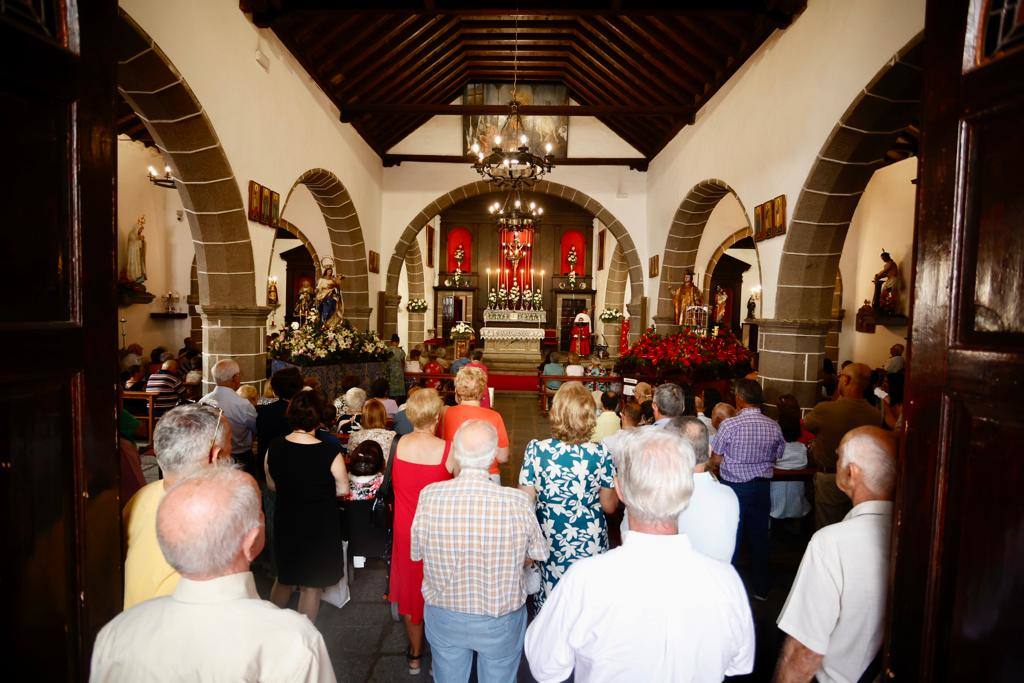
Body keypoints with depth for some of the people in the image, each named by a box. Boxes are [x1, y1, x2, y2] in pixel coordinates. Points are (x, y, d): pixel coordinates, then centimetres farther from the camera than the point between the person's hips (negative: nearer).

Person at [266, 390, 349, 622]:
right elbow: (343, 489, -10)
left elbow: (271, 485, 3)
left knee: (284, 578, 28)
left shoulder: (274, 448, -12)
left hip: (285, 523, 4)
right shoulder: (330, 453, -24)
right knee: (311, 586, 16)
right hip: (319, 526, -4)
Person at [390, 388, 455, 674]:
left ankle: (415, 654, 39)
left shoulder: (398, 444, -14)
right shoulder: (448, 450, -21)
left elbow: (394, 482, 1)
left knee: (410, 586, 21)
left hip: (405, 529, 2)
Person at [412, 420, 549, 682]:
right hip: (500, 623, -1)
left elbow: (416, 553, -6)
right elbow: (538, 554, -8)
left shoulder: (429, 496, -22)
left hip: (443, 618, 2)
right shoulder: (518, 503, -27)